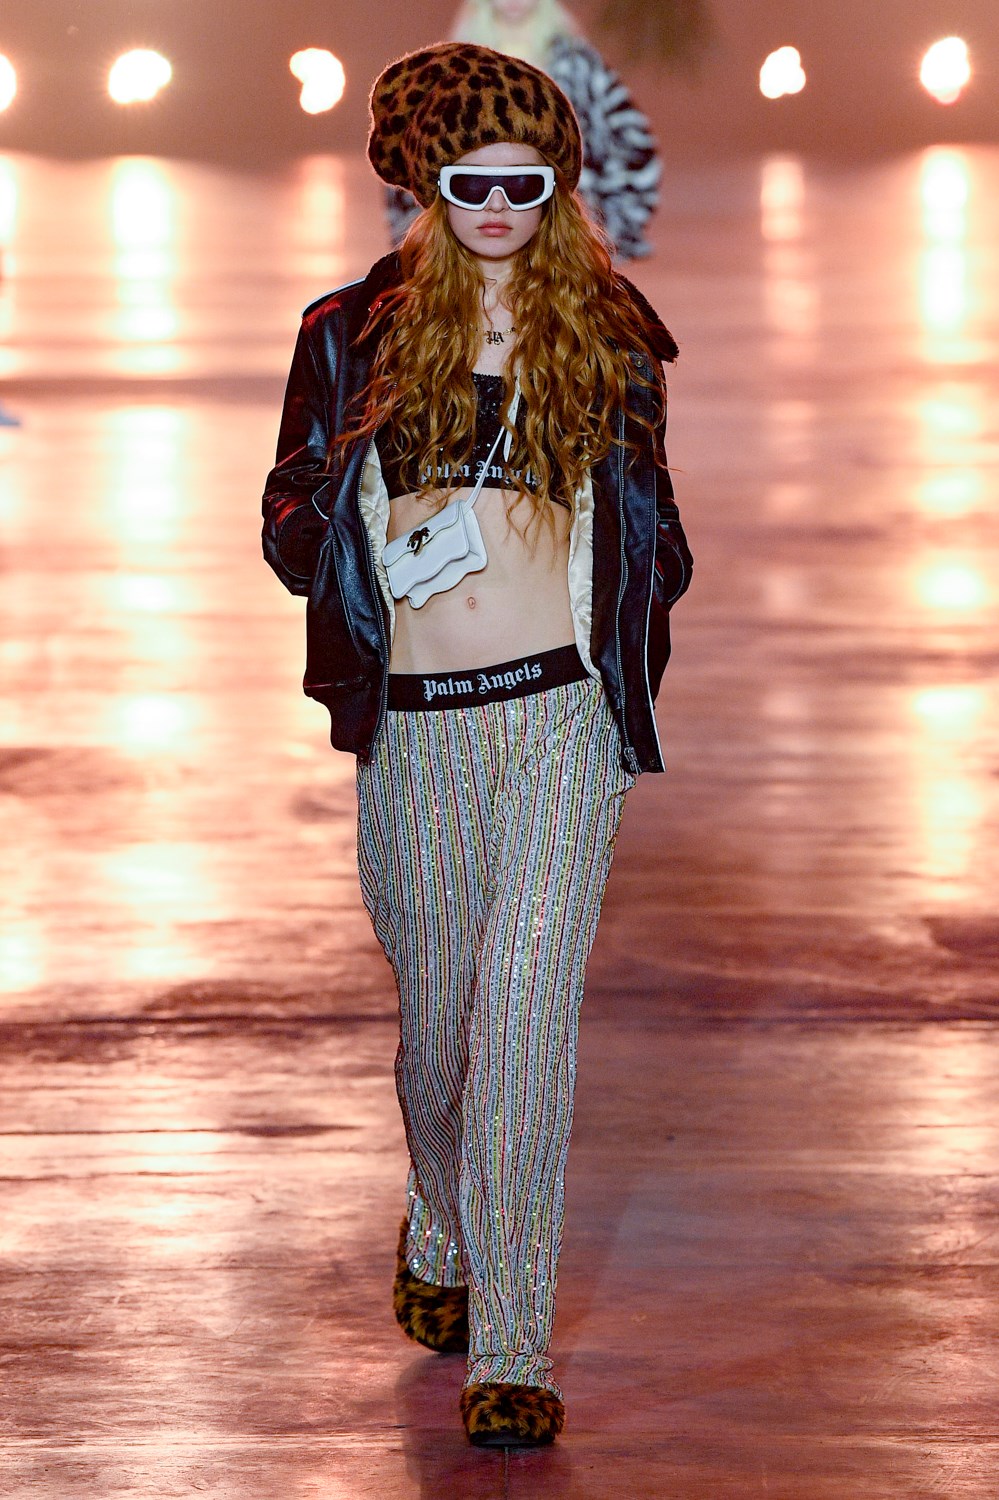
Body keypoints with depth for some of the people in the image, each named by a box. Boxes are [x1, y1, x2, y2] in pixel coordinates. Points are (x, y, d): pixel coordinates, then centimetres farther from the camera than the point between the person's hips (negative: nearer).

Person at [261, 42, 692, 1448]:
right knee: (437, 1015, 11)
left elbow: (649, 522, 19)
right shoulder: (357, 332, 6)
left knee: (525, 1013, -12)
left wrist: (643, 607, 1)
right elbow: (293, 525, 7)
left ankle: (513, 1346, -10)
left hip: (562, 713, -1)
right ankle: (442, 1236, 42)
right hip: (414, 724, 1)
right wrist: (386, 538, -12)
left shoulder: (605, 335, 8)